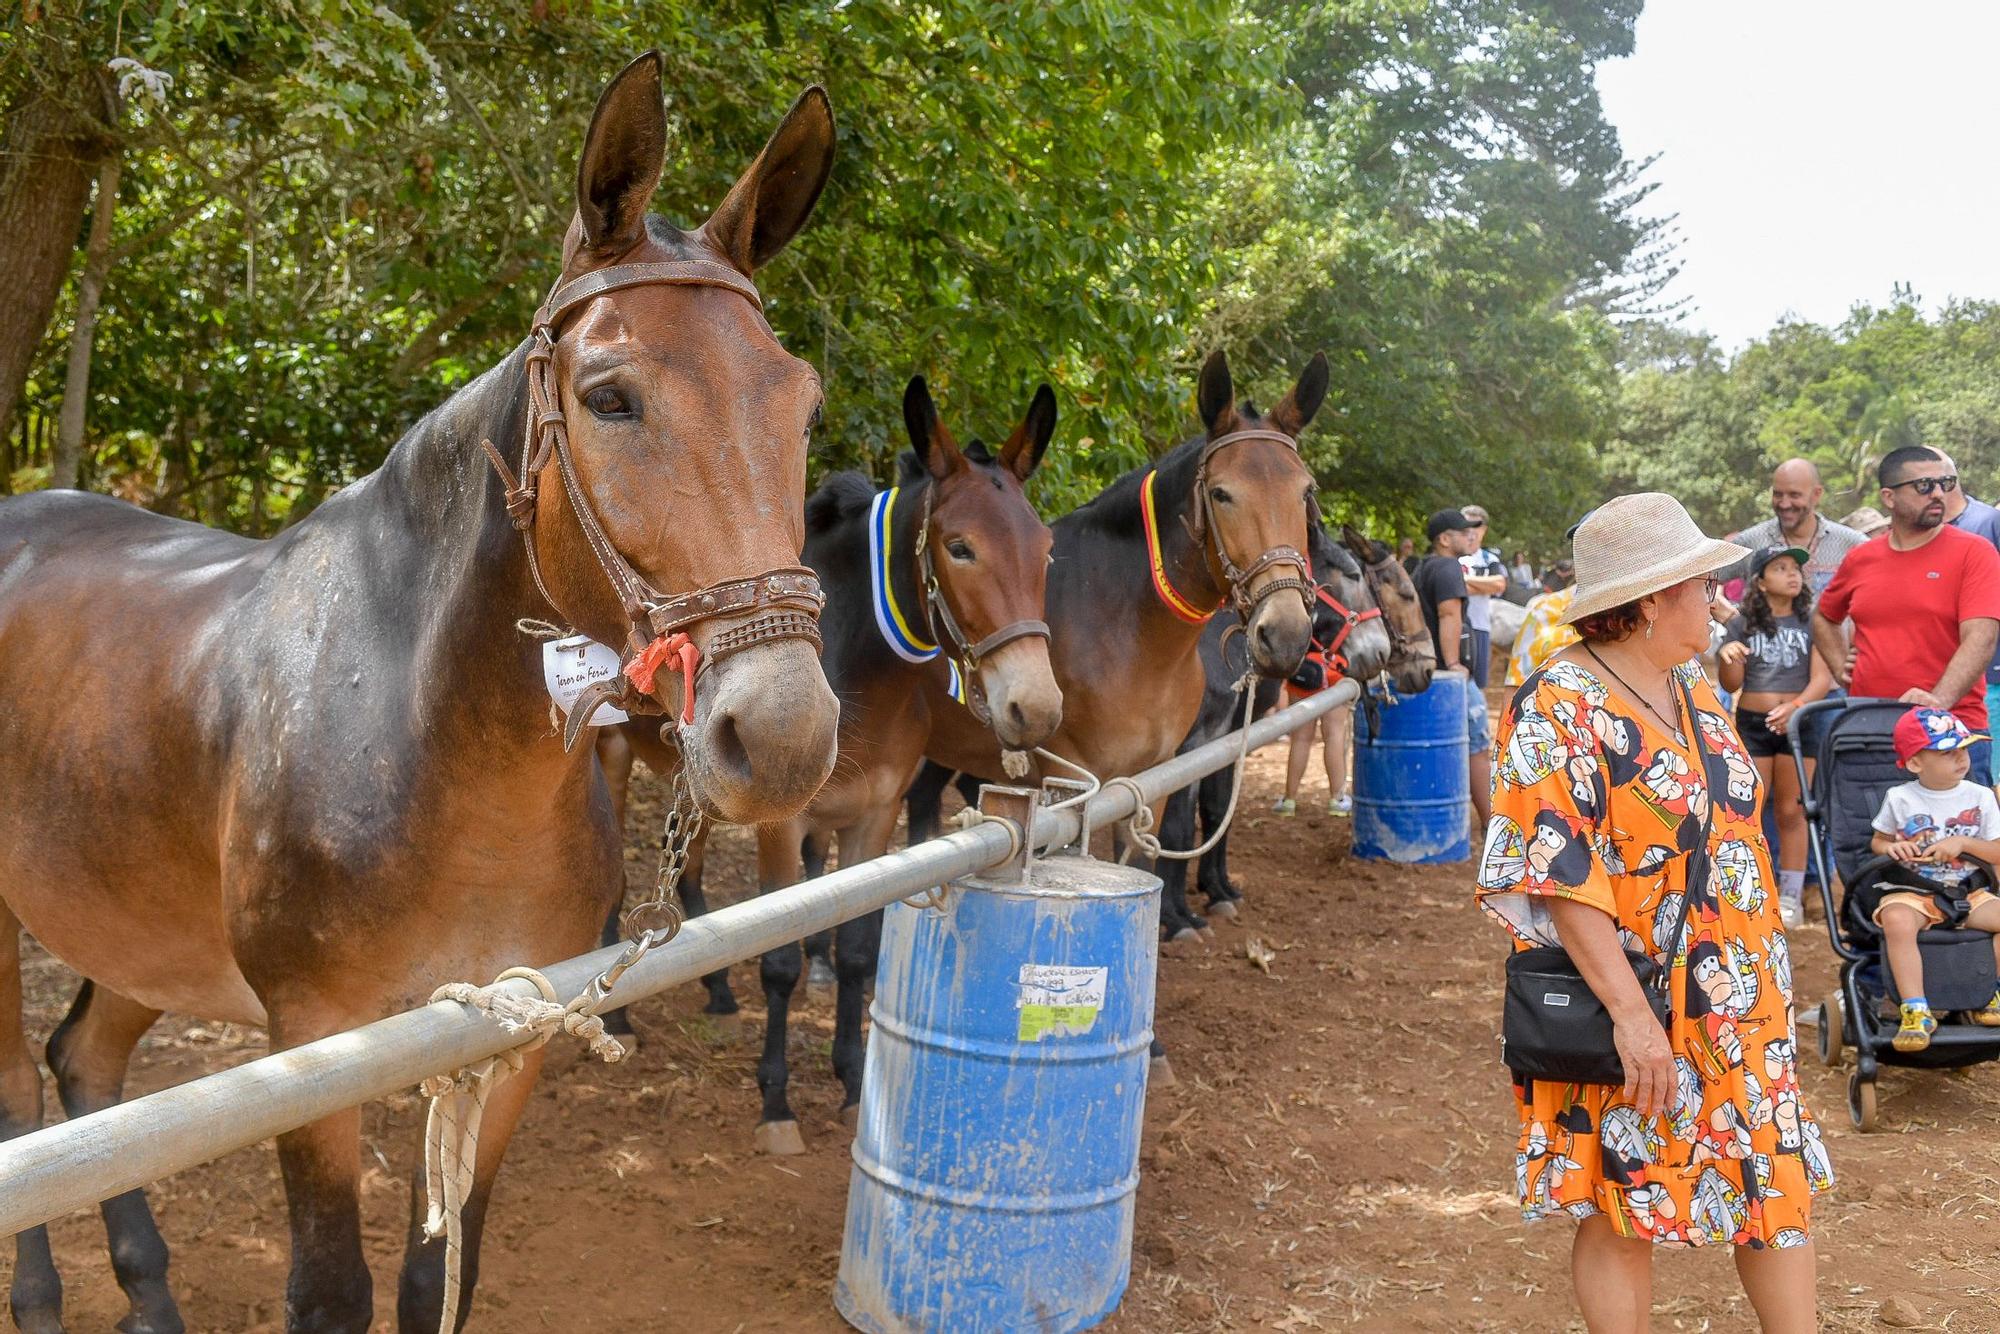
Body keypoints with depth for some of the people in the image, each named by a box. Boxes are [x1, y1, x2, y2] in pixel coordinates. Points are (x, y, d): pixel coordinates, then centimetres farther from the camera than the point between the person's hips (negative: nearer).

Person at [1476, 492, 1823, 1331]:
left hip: (1741, 1002, 8)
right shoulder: (1560, 705, -17)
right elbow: (1557, 876, -22)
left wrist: (1763, 977, 19)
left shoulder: (1690, 688, 8)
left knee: (1781, 1180, 13)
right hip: (1631, 1014, -8)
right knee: (1624, 1207, 6)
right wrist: (1630, 1014, -25)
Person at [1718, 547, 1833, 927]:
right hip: (1751, 723, 0)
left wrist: (1797, 705, -23)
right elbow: (1731, 684, 5)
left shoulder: (1811, 622, 4)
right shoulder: (1742, 624, 4)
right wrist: (1728, 658, -17)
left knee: (1792, 811, 5)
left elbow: (1822, 676, -4)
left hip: (1796, 723, 0)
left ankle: (1790, 896, 12)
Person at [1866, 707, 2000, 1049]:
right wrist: (1891, 848, -13)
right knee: (1897, 921, -36)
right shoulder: (1899, 798, 1)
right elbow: (1877, 841, 10)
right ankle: (1916, 1012, -33)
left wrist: (1963, 843, -13)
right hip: (1909, 891, -3)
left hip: (1966, 893, 3)